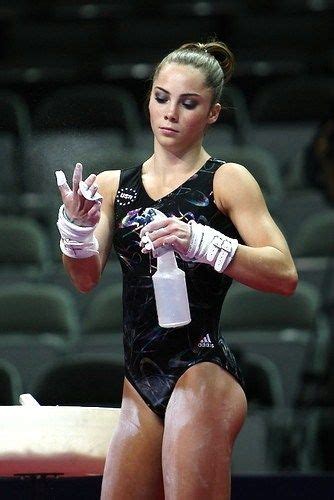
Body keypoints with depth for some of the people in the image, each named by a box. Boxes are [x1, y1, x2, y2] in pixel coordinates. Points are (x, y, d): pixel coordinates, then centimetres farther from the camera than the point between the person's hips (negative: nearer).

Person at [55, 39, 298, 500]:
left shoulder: (226, 181, -1)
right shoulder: (114, 186, 13)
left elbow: (284, 275, -12)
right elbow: (87, 279, 2)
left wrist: (201, 243, -25)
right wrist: (76, 229, -19)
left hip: (202, 372, -5)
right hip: (142, 380, 5)